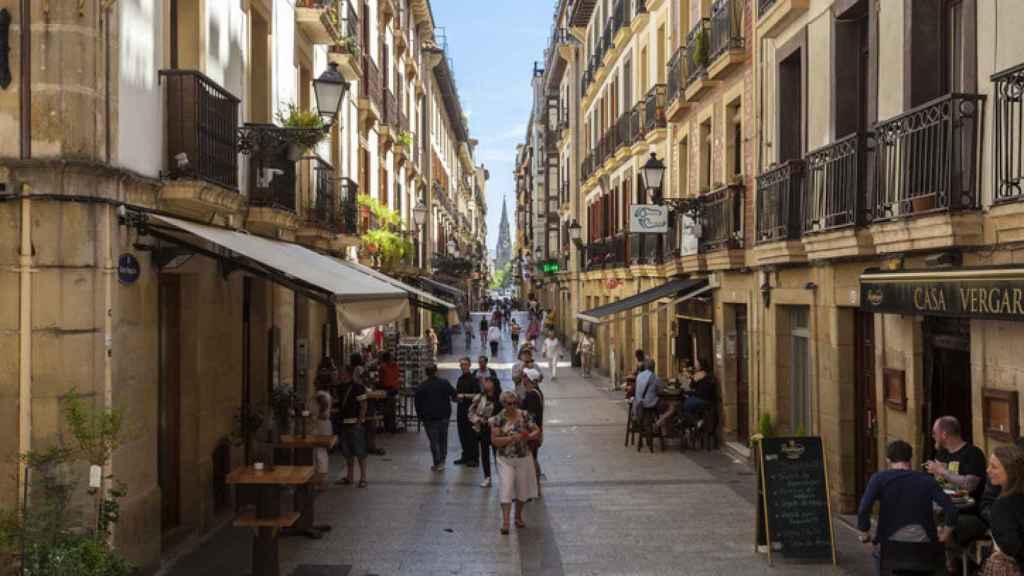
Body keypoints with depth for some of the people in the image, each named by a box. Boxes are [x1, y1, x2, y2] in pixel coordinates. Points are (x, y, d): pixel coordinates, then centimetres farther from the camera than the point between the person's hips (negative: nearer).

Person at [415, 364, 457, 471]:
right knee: (443, 439, 15)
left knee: (434, 440, 3)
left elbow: (418, 404, -2)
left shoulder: (421, 387, -5)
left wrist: (420, 416, 9)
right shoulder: (445, 383, -3)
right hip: (444, 416, 2)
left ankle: (437, 463, 2)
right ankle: (442, 461, 16)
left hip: (429, 418, -2)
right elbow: (454, 395, 0)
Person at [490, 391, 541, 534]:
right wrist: (511, 438, -23)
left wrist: (528, 436, -16)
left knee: (522, 488, 13)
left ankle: (518, 517, 33)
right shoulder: (498, 419, -7)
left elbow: (537, 431, 4)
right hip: (505, 459, -3)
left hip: (524, 458, 3)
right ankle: (505, 521, -12)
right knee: (506, 488, -13)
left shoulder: (524, 416, -1)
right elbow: (494, 440, -12)